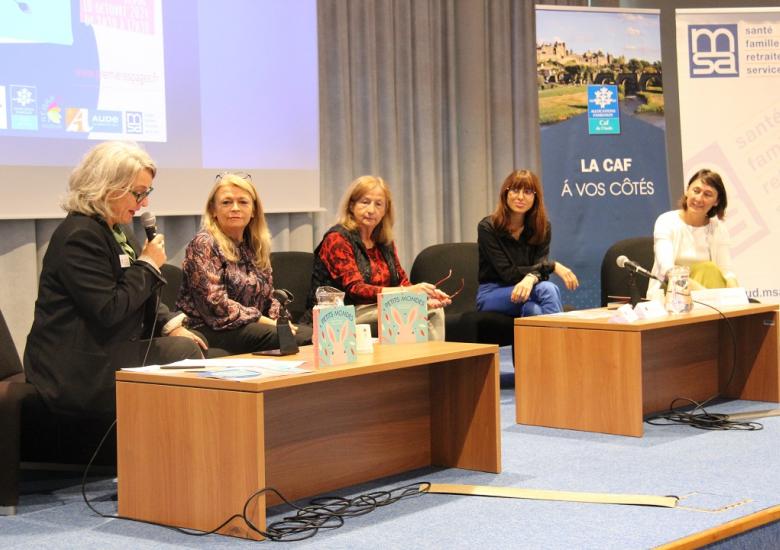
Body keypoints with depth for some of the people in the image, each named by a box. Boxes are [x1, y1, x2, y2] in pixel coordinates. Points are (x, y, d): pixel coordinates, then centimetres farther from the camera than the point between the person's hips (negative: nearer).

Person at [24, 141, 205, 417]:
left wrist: (170, 326, 6)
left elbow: (144, 299, 24)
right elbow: (108, 310, -22)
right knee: (185, 352, -13)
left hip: (108, 350, 9)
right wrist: (148, 265, -11)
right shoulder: (80, 236, -16)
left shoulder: (116, 232, 16)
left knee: (186, 347, -5)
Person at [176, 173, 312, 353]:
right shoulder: (203, 245, -7)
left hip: (252, 326, 7)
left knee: (312, 334, -19)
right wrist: (267, 322, -15)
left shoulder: (255, 247, 16)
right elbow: (216, 305, -16)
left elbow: (267, 298, 19)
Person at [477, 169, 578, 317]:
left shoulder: (543, 227, 1)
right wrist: (552, 266, -21)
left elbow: (540, 270, -10)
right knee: (547, 290, -32)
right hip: (491, 294, -3)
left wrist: (531, 278, -36)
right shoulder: (487, 227, -11)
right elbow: (507, 273, -16)